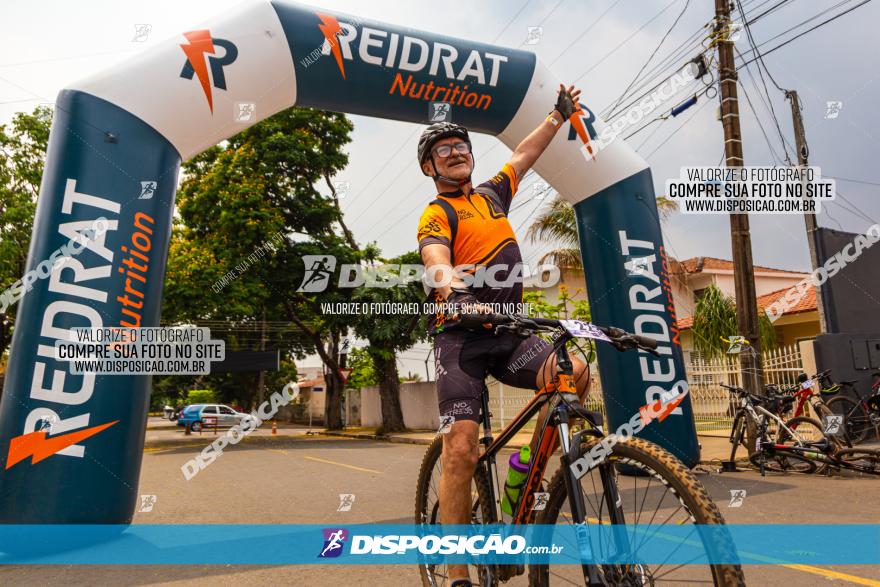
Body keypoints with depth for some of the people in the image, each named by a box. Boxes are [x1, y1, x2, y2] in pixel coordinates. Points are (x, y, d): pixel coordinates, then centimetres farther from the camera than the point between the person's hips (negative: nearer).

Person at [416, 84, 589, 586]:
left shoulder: (492, 194, 19)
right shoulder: (436, 214, -1)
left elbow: (525, 154, 33)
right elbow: (437, 263, -21)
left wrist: (561, 114, 42)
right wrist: (460, 296, -41)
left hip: (509, 334, 6)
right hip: (463, 337, -5)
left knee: (575, 371, -21)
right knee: (461, 450, -15)